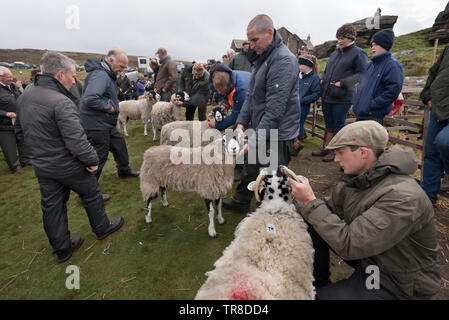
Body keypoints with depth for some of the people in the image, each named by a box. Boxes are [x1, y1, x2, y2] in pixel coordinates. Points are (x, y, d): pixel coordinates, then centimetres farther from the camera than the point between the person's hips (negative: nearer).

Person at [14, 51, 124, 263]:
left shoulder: (24, 97, 3)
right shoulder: (62, 103, -25)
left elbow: (20, 131, 14)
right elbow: (76, 141, -30)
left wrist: (39, 149, 20)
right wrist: (92, 160, -17)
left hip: (41, 166, 8)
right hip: (68, 166, -7)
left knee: (52, 206, 15)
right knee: (91, 194, 15)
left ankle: (62, 249, 31)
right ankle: (102, 228, 36)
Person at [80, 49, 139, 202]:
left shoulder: (106, 74, 12)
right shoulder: (100, 75, -22)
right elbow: (89, 99, -35)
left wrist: (111, 104, 6)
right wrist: (108, 107, -23)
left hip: (106, 124, 10)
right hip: (97, 126, -10)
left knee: (120, 144, 23)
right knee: (99, 157, -1)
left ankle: (124, 170, 45)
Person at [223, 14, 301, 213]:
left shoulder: (283, 61, -18)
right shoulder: (262, 58, 13)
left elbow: (275, 110, -24)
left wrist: (255, 141, -23)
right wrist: (241, 124, 1)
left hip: (277, 136, -9)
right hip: (260, 130, 9)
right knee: (250, 169, 23)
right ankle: (240, 202, 45)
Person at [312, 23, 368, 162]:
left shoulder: (358, 53, -4)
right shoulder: (334, 53, 17)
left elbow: (361, 74, -11)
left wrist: (343, 83, -19)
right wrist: (322, 79, 8)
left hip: (342, 98, -7)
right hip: (326, 96, 7)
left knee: (338, 125, 2)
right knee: (328, 123, 15)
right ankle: (325, 148, 26)